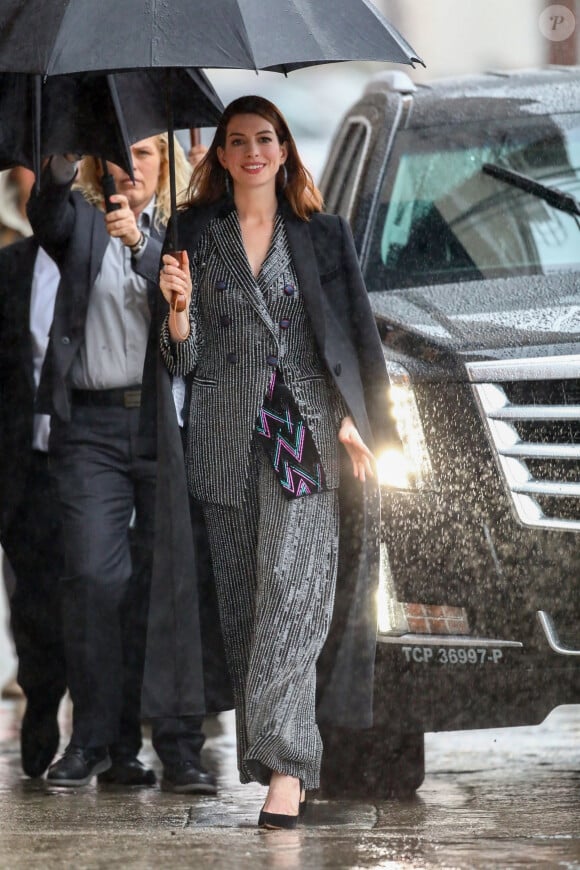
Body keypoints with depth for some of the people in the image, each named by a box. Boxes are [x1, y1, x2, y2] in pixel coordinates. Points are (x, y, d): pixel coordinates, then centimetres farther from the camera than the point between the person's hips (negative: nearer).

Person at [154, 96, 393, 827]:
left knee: (292, 582, -17)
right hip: (229, 432, 2)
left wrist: (351, 419, -1)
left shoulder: (323, 236, 10)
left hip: (306, 429, -2)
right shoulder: (196, 236, 10)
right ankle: (280, 760, 10)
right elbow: (185, 357, 7)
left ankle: (284, 762, -23)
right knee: (242, 596, 2)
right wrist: (179, 307, -14)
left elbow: (354, 334, 11)